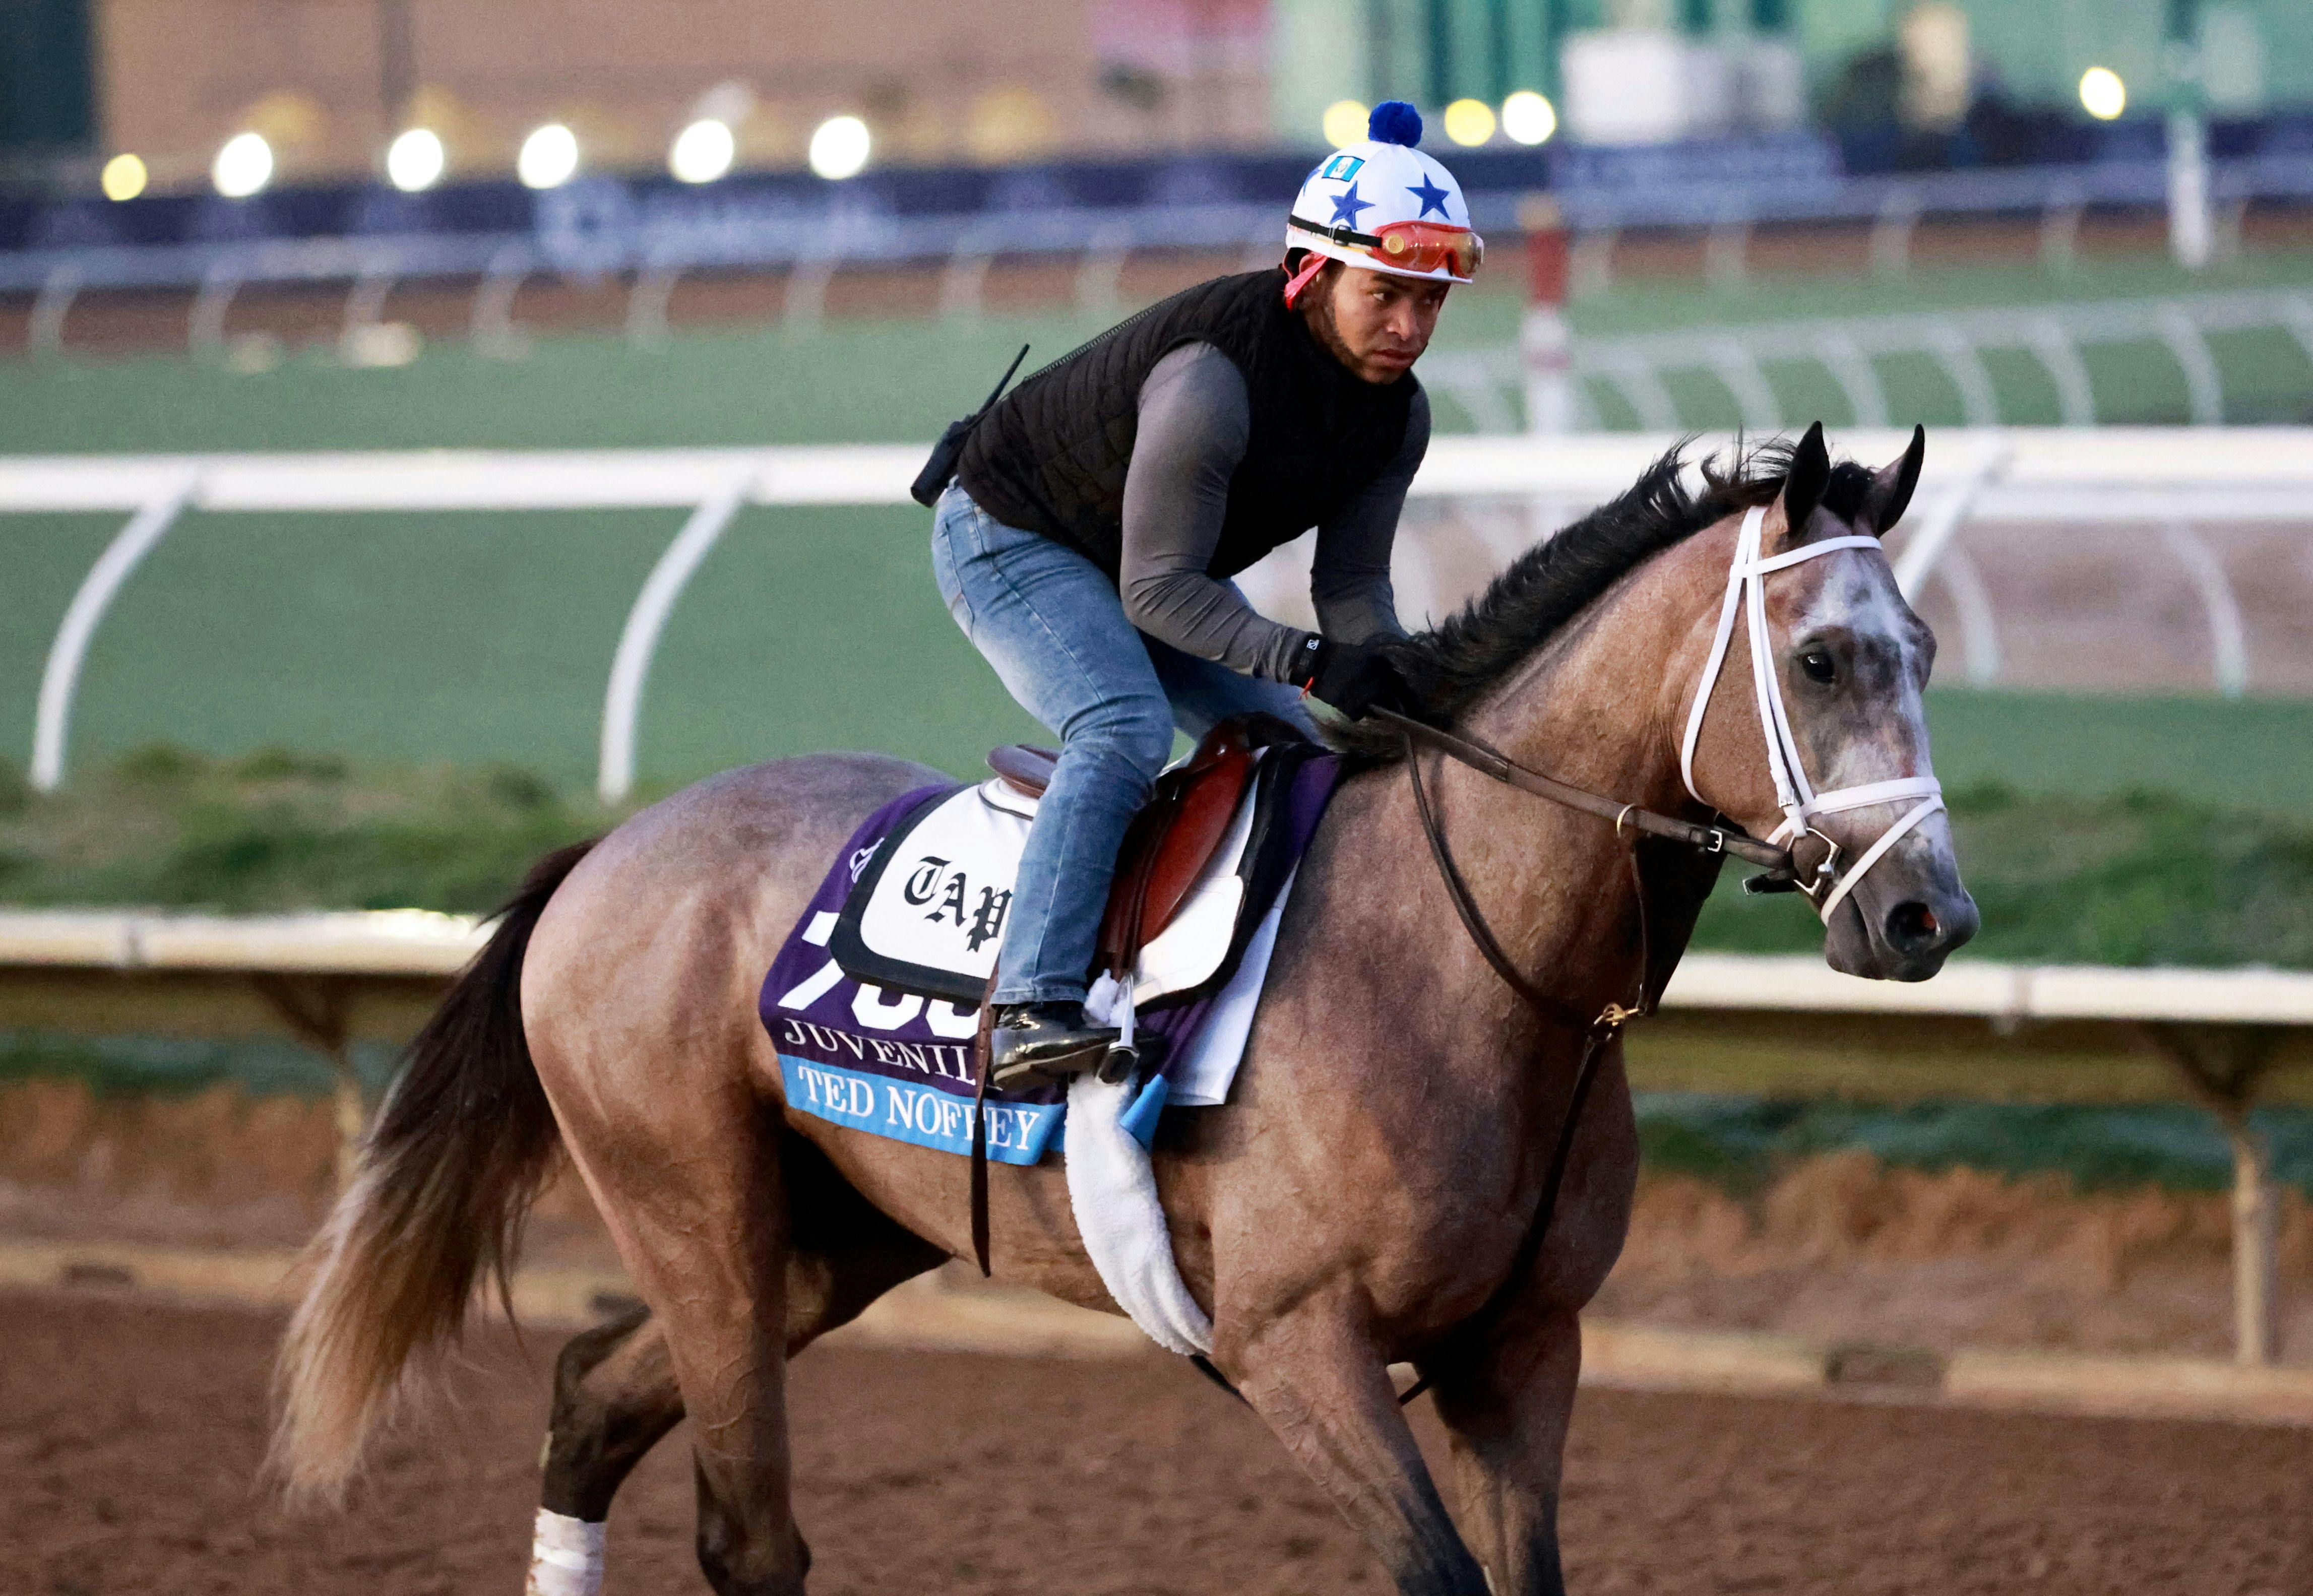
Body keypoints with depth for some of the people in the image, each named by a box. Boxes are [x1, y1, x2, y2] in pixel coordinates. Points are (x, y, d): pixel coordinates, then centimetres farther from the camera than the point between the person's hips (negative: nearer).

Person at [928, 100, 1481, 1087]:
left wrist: (1402, 684, -26)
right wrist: (1311, 662, -43)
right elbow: (1158, 588, -34)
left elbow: (1353, 581, -6)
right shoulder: (1212, 377, -38)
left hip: (1156, 569, 9)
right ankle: (1031, 1008, -39)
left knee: (1296, 751, 4)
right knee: (1124, 732, -31)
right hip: (1008, 541, -9)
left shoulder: (1395, 411, -11)